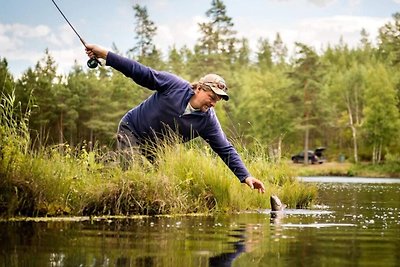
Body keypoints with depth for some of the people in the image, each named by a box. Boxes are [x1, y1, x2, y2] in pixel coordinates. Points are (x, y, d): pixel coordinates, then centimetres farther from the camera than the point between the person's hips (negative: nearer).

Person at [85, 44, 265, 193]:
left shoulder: (208, 120, -13)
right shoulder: (173, 85, -20)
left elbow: (226, 150, -12)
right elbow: (140, 72, -17)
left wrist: (245, 177, -22)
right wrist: (104, 54, -20)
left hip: (158, 151, 4)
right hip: (131, 130, -4)